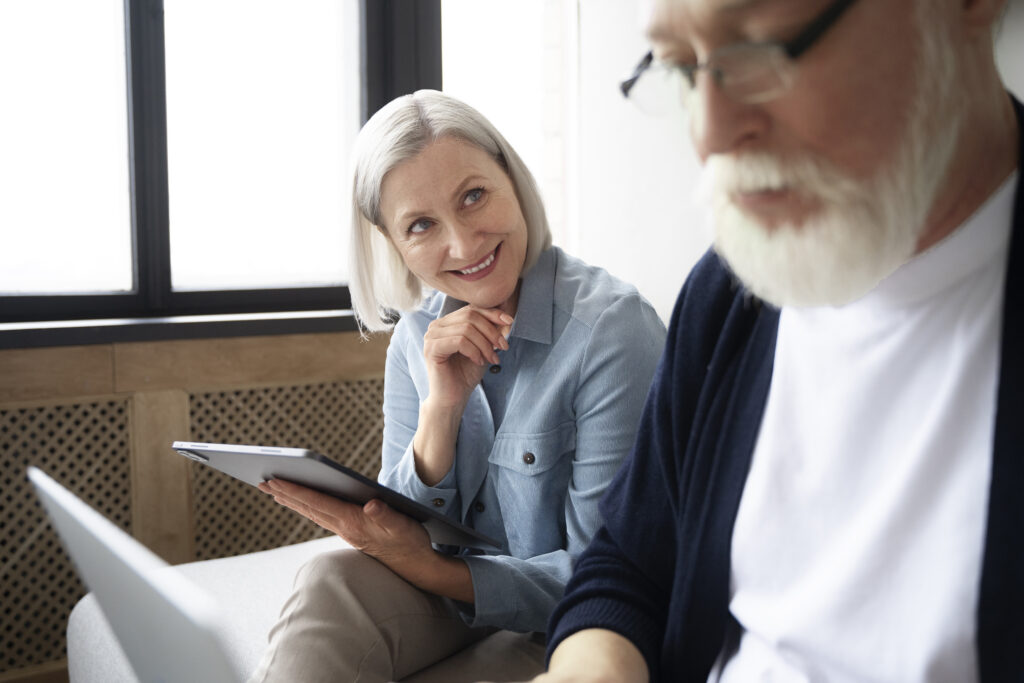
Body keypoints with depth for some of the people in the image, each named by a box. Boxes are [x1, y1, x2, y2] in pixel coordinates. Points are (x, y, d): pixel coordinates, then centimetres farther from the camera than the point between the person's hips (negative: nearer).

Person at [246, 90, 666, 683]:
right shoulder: (419, 336, -1)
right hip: (453, 603, 4)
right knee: (332, 584, -27)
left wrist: (425, 567, -27)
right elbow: (403, 526, -1)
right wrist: (442, 408, -18)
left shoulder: (613, 328, -20)